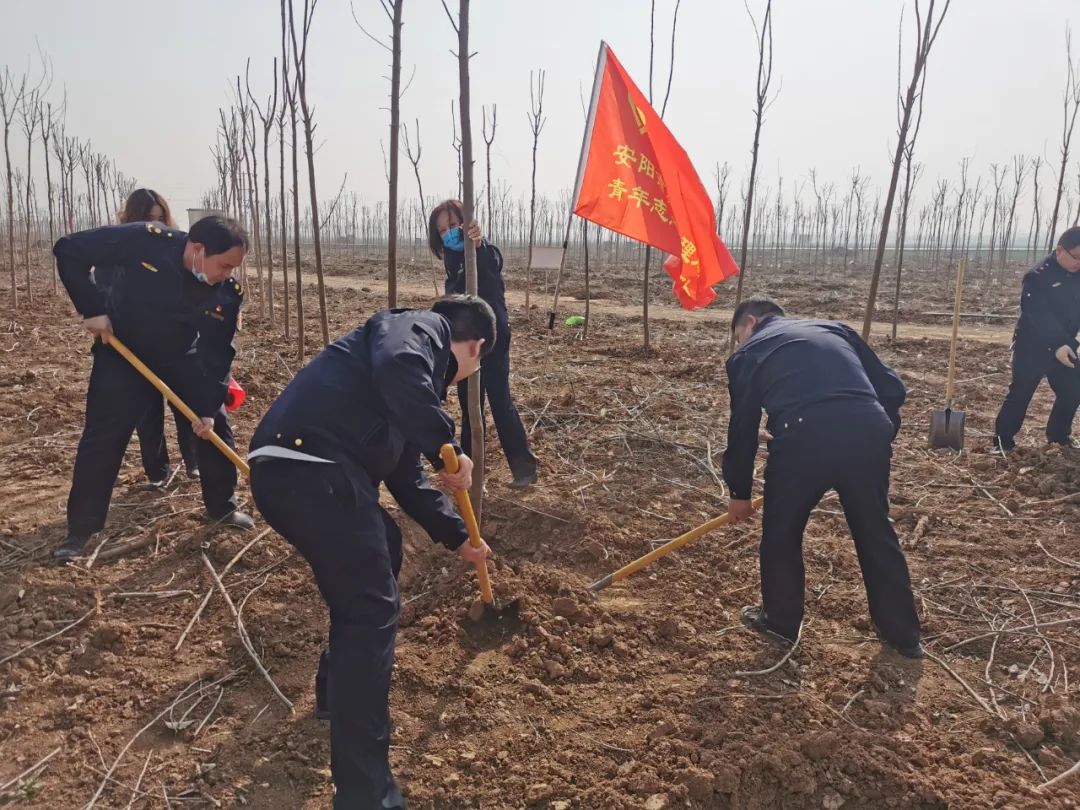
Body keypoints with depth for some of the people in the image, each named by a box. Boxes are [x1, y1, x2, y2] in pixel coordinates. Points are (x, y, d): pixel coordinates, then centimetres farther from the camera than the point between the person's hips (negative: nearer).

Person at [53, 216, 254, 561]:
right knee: (102, 438, -4)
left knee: (215, 426, 2)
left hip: (183, 358, 3)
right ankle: (80, 530, 10)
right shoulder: (145, 240, -31)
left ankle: (223, 507, 22)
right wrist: (92, 309, -25)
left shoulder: (228, 293, -20)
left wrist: (208, 406, -17)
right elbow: (68, 250, -23)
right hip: (123, 352, -3)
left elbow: (217, 353, -12)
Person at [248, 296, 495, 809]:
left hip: (301, 469, 10)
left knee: (383, 549, 29)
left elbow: (405, 476, 35)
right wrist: (447, 448, -15)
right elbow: (398, 370, -23)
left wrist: (457, 537, 41)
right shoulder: (421, 328, 5)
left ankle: (340, 685, 43)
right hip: (309, 467, -10)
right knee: (373, 608, -6)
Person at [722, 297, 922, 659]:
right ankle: (904, 634, 35)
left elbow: (742, 428, 21)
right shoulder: (833, 328, 28)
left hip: (803, 439, -3)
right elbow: (892, 388, 21)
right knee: (877, 535, 22)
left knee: (781, 534, 21)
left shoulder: (747, 354, 20)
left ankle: (781, 622, 36)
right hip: (868, 433, 4)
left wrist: (740, 493, 32)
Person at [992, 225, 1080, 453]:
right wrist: (1057, 345, -34)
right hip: (1033, 346, -6)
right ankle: (1003, 438, 7)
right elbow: (1038, 315, -25)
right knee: (1020, 393, -4)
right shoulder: (1038, 276, -18)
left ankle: (1059, 433, 30)